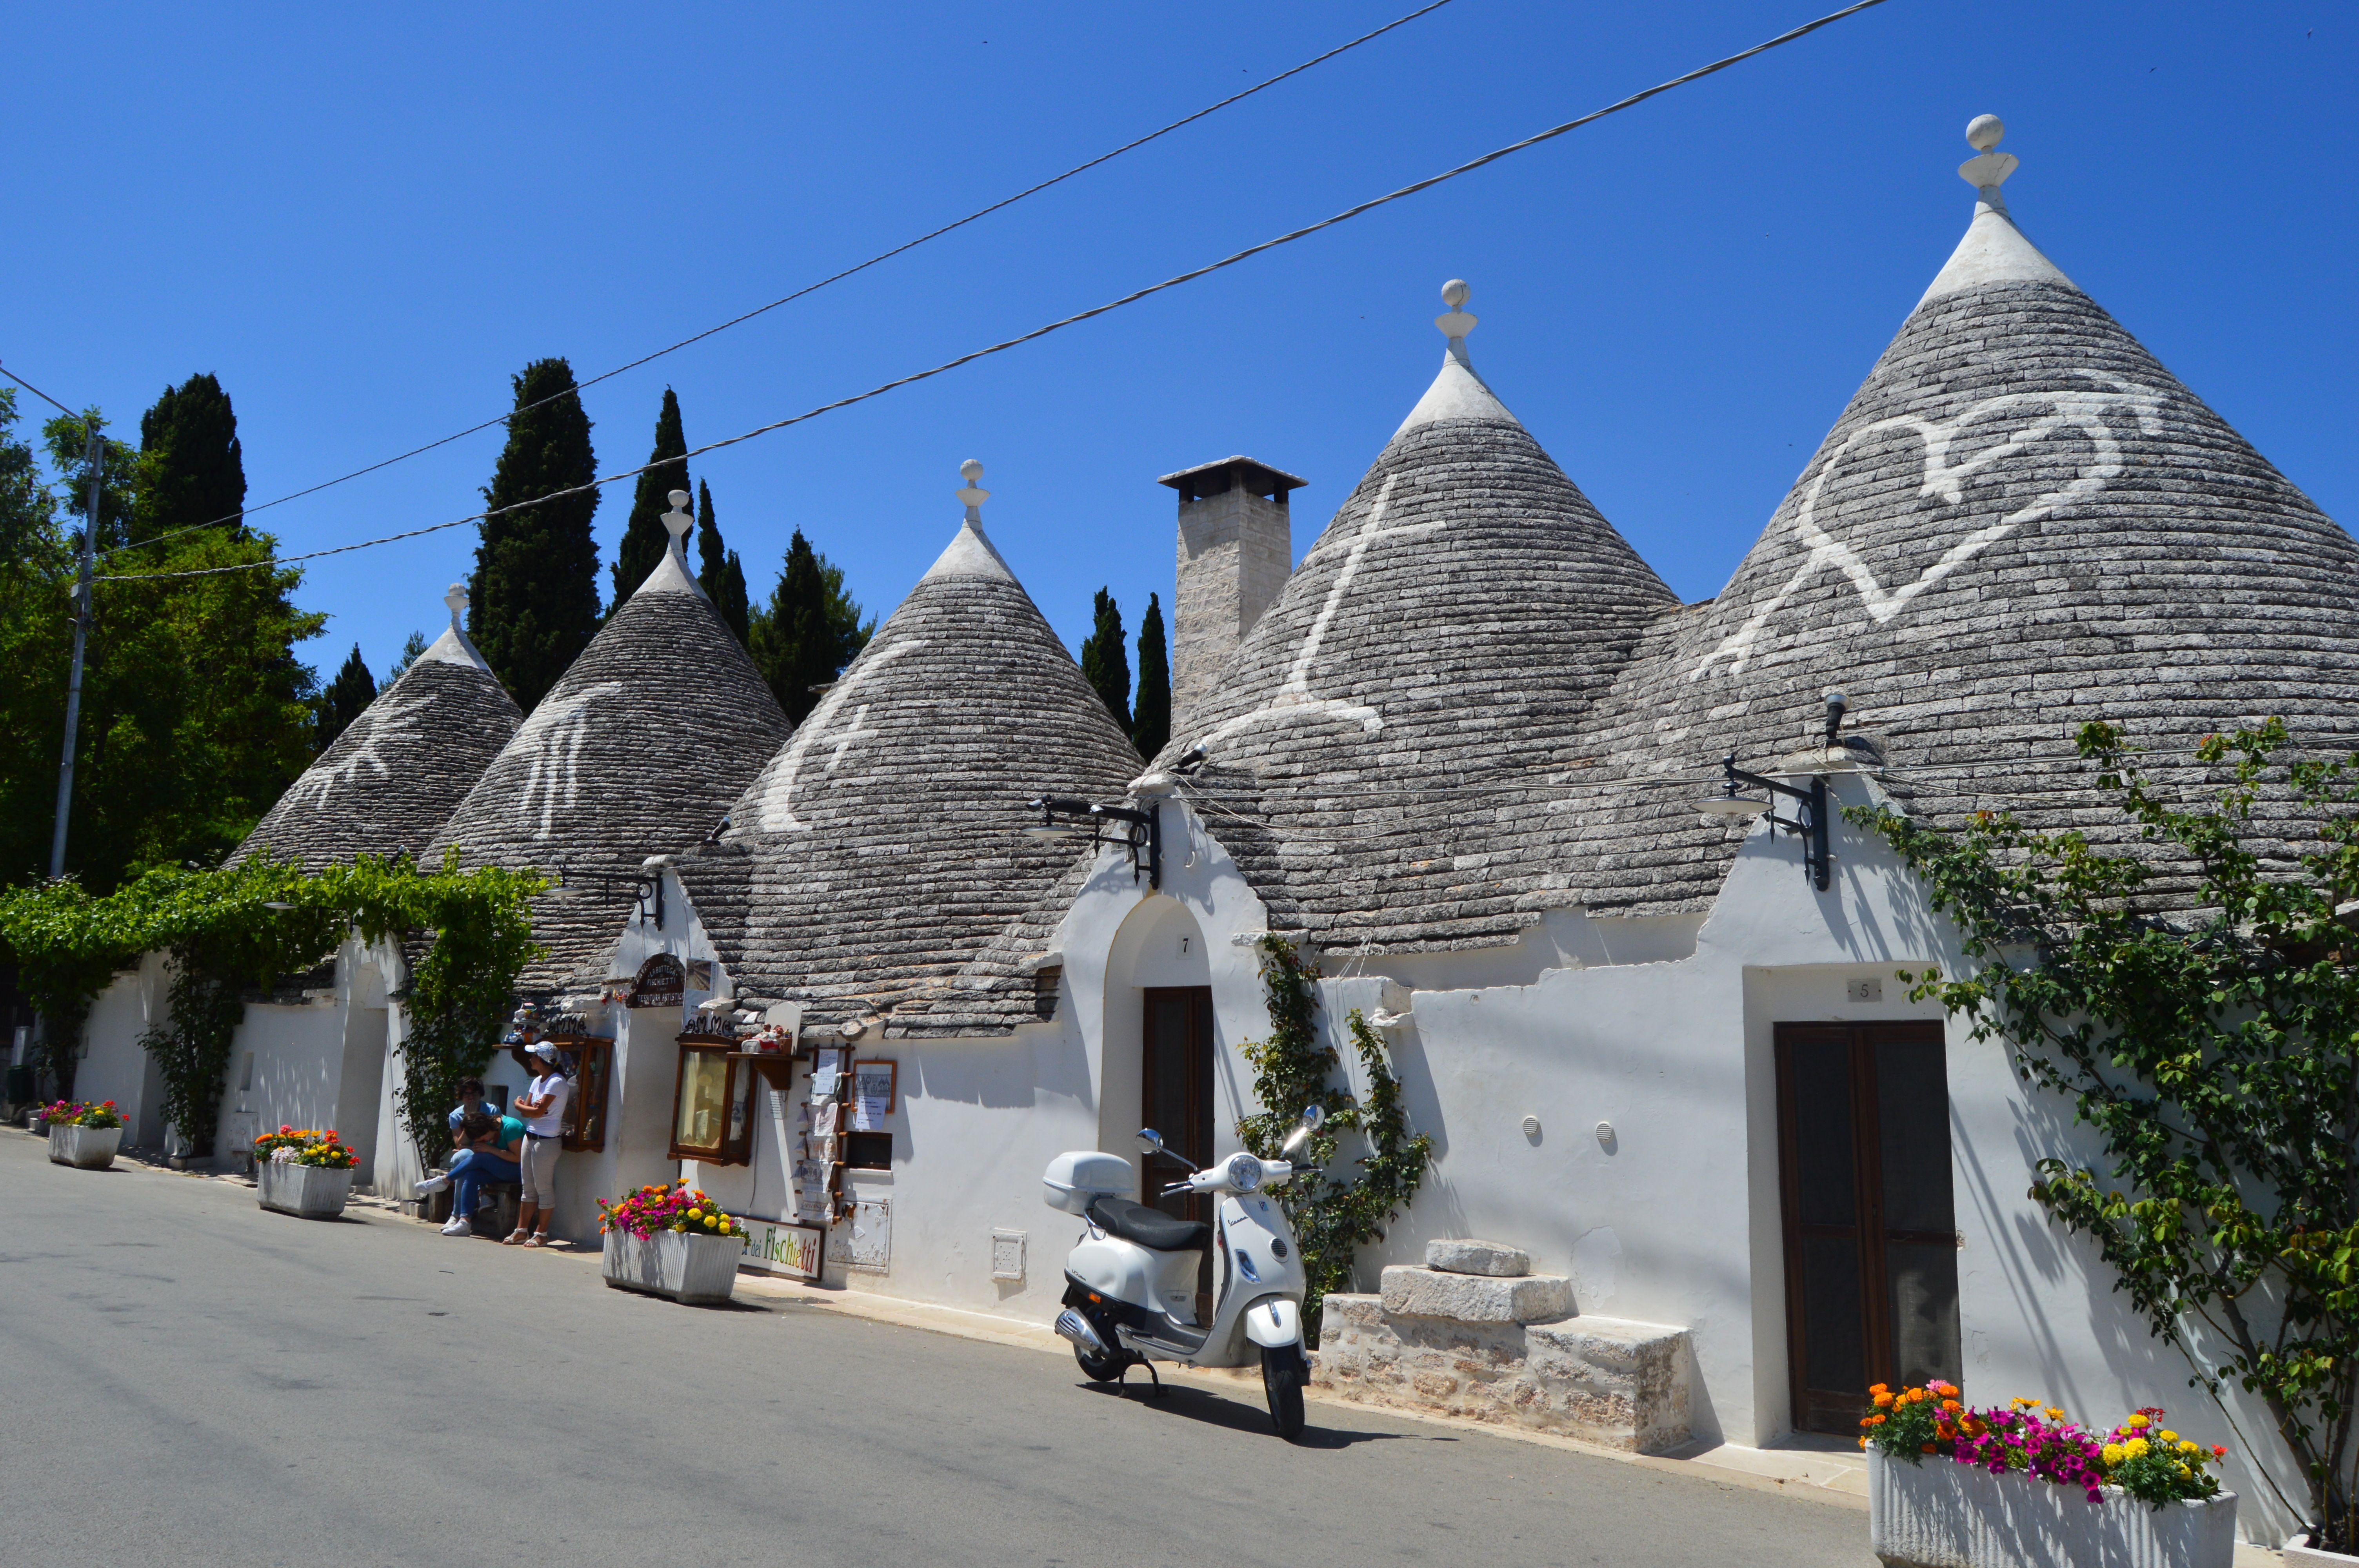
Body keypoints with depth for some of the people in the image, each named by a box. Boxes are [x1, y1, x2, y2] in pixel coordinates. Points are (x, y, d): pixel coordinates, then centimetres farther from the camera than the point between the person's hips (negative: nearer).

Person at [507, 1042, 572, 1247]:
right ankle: (522, 1231, 17)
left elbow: (538, 1111, -19)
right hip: (530, 1137, 9)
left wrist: (519, 1105, -2)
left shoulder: (557, 1082, -13)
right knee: (528, 1188, 12)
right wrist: (533, 1107, -12)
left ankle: (541, 1234, 5)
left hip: (547, 1141, -9)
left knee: (544, 1188, -2)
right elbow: (526, 1112, 10)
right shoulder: (538, 1081, 15)